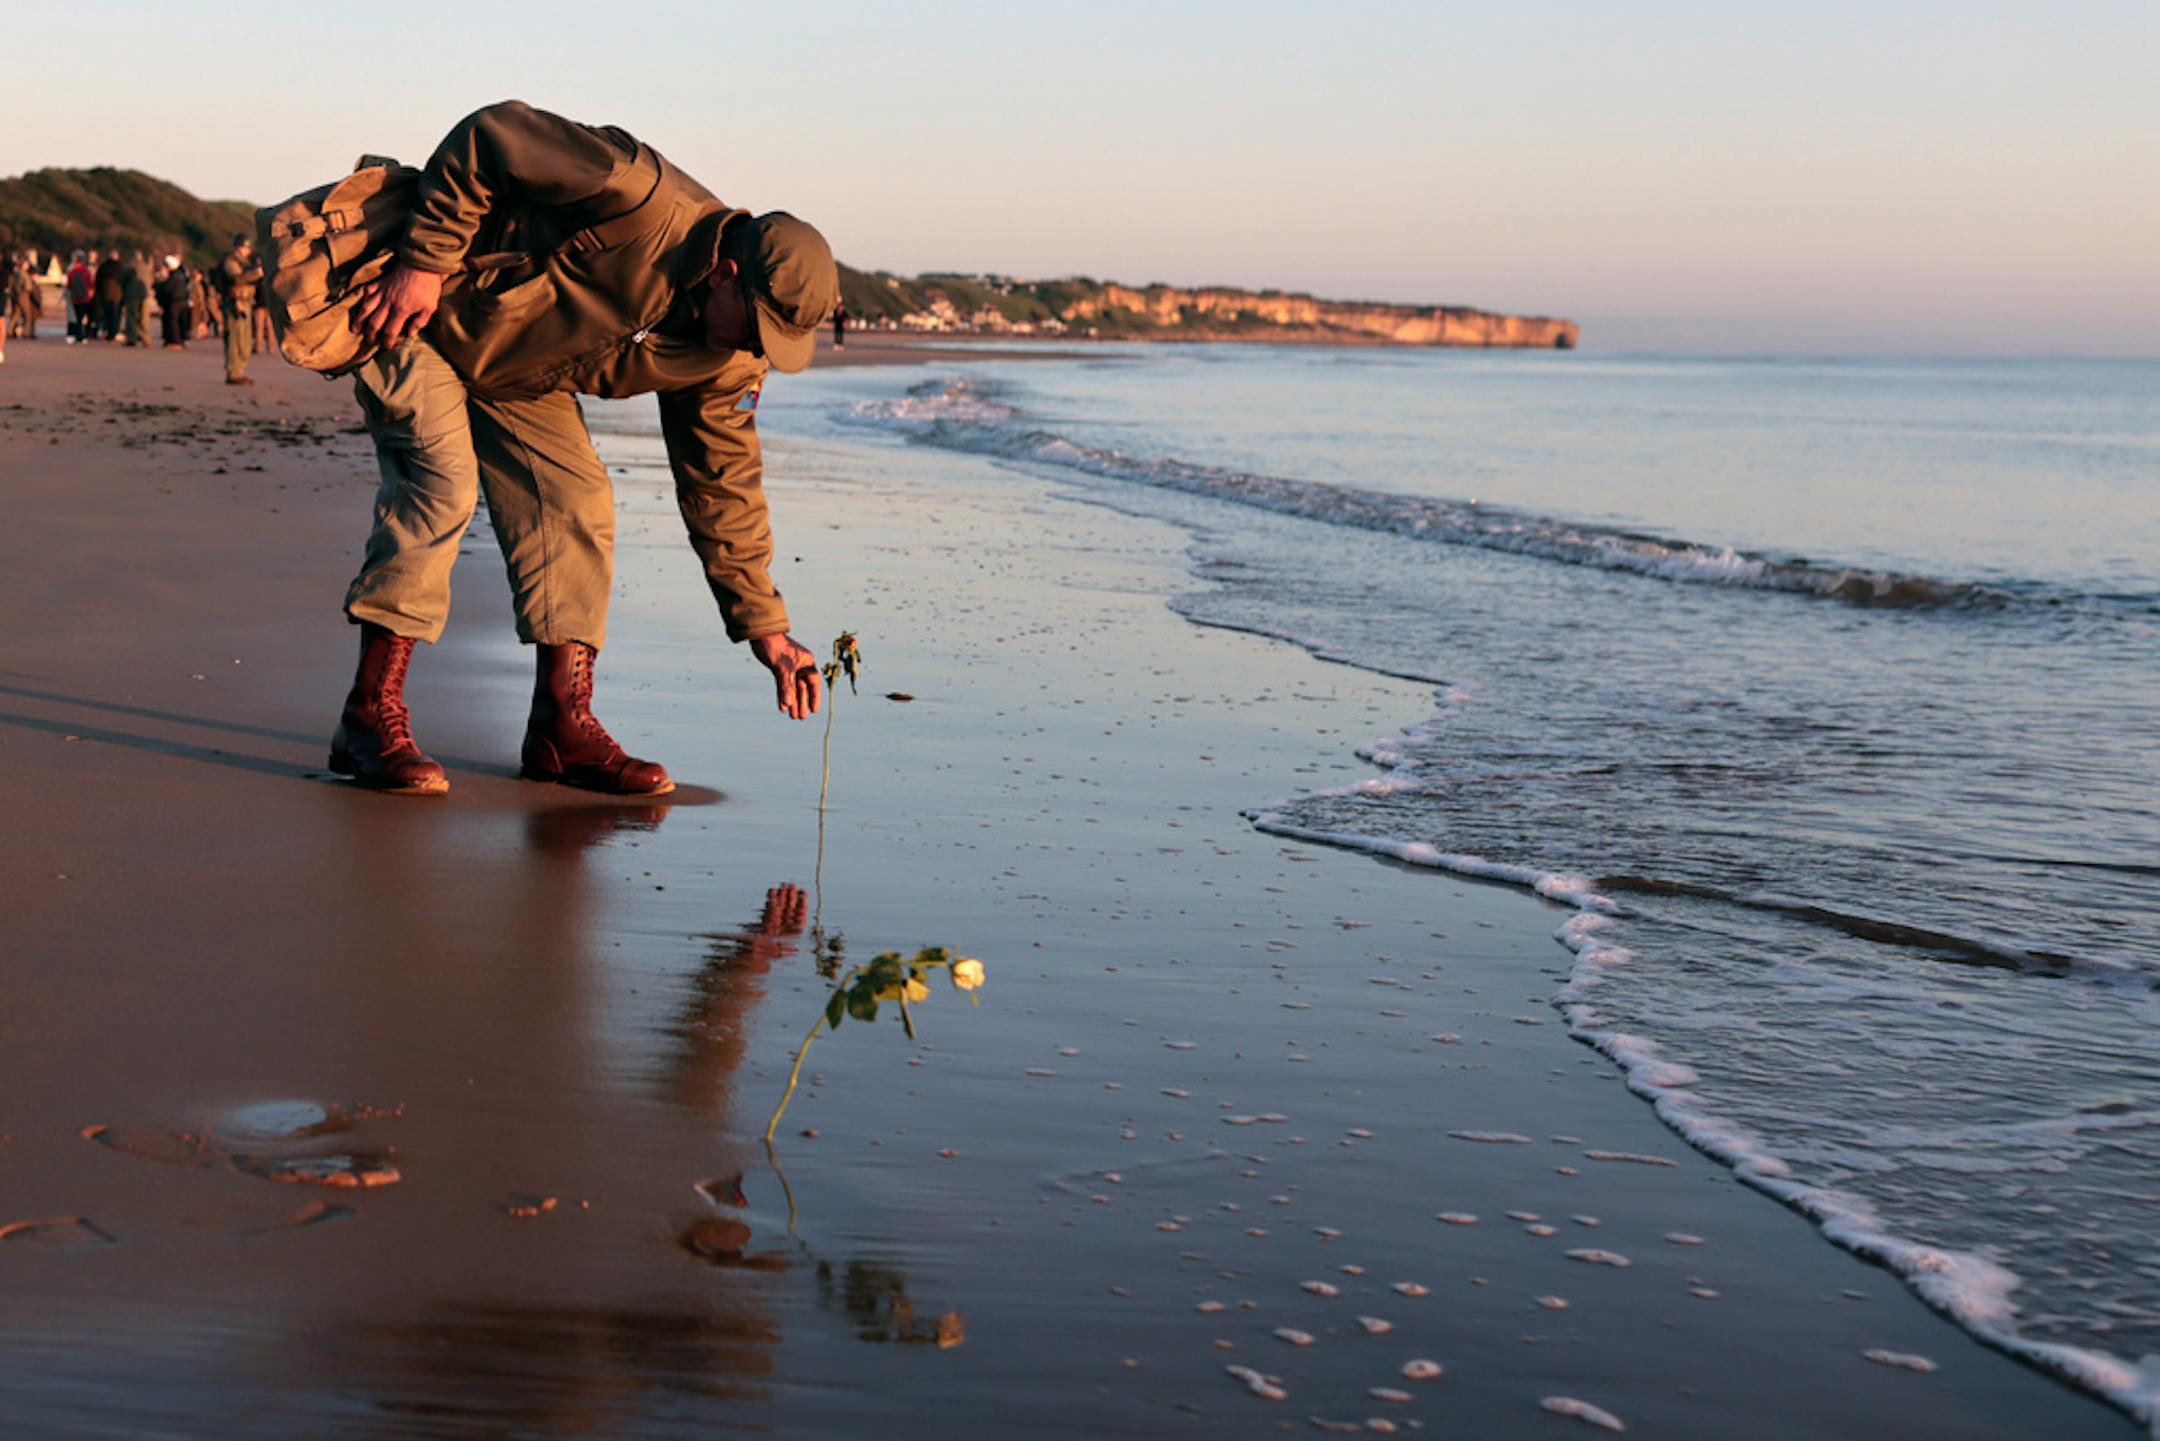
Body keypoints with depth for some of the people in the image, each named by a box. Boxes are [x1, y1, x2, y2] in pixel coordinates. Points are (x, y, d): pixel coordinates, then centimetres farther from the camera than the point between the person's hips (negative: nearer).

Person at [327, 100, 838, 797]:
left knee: (576, 503, -4)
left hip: (518, 372, 7)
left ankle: (562, 725, 0)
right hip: (415, 310, -7)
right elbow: (486, 138, -27)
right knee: (440, 484, -21)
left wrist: (766, 631, -2)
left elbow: (722, 486, -1)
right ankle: (370, 715, -17)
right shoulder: (636, 195, -33)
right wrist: (423, 264, -27)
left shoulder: (727, 360, -9)